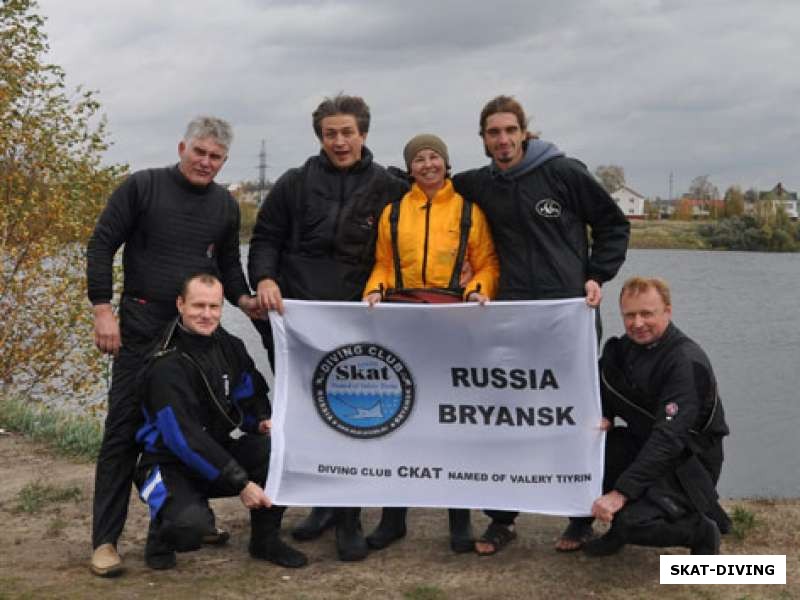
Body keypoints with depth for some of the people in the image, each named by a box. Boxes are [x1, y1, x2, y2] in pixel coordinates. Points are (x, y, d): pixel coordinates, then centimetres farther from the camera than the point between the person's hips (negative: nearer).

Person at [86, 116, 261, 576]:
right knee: (125, 427, -4)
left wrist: (243, 299, -1)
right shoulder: (142, 187, -5)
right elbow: (102, 246, -6)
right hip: (143, 326, -4)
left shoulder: (226, 205, 9)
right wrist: (102, 309, -13)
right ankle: (106, 538, 1)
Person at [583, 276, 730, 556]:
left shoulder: (686, 362, -23)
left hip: (687, 465, -8)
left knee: (633, 522, -29)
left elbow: (668, 439, -31)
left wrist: (621, 492, -35)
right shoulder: (626, 346, 1)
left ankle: (702, 532, 2)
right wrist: (604, 417, -9)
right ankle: (618, 530, 7)